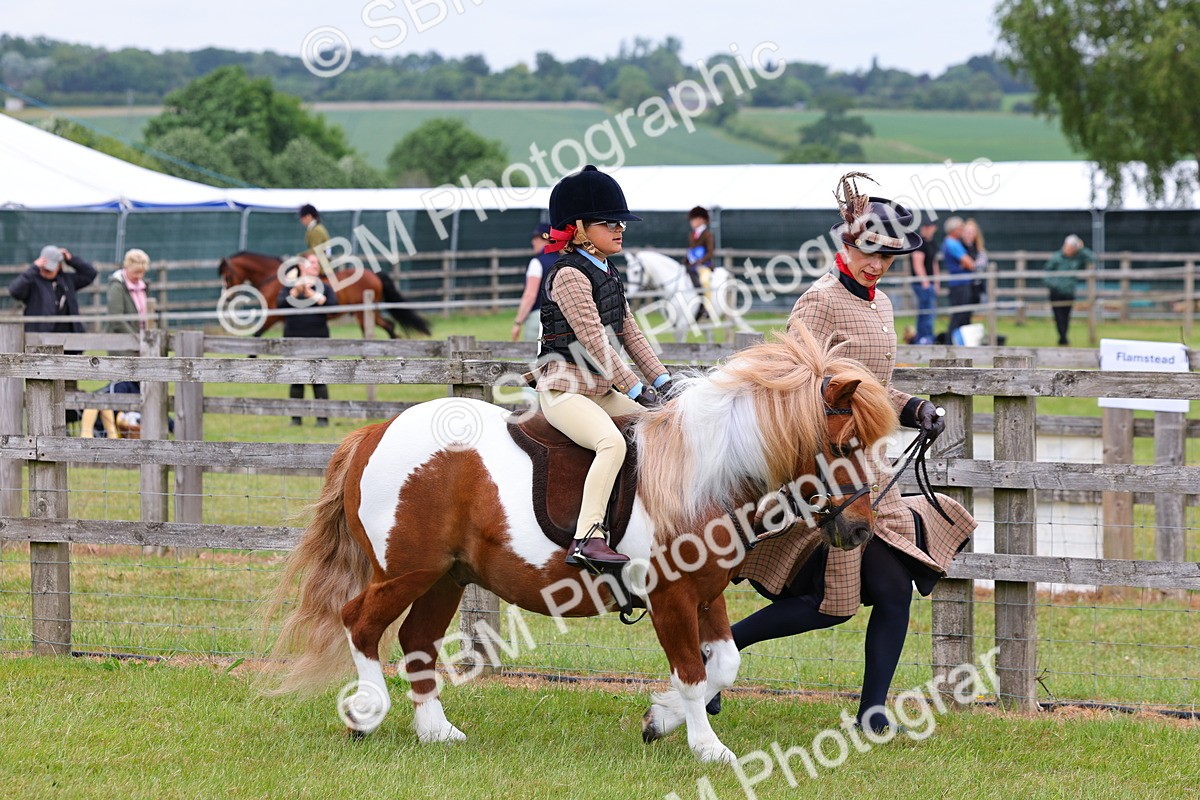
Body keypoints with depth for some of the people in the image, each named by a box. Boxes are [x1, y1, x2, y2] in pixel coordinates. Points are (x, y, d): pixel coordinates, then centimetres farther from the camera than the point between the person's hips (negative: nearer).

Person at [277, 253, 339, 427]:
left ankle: (323, 417, 1)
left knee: (318, 380, -3)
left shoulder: (324, 287, 7)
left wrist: (313, 295, -16)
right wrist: (295, 292, -20)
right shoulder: (289, 287, 7)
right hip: (294, 339, 1)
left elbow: (333, 305, -9)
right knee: (296, 380, 5)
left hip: (317, 340, -1)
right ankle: (296, 417, 12)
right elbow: (280, 304, -8)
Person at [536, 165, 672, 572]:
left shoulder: (608, 274, 15)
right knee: (612, 442, -32)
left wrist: (663, 381, 4)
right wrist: (636, 390, -20)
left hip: (602, 390, 10)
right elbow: (594, 342, -19)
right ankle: (587, 538, -35)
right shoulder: (569, 275, -14)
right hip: (564, 389, -10)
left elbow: (631, 334, 15)